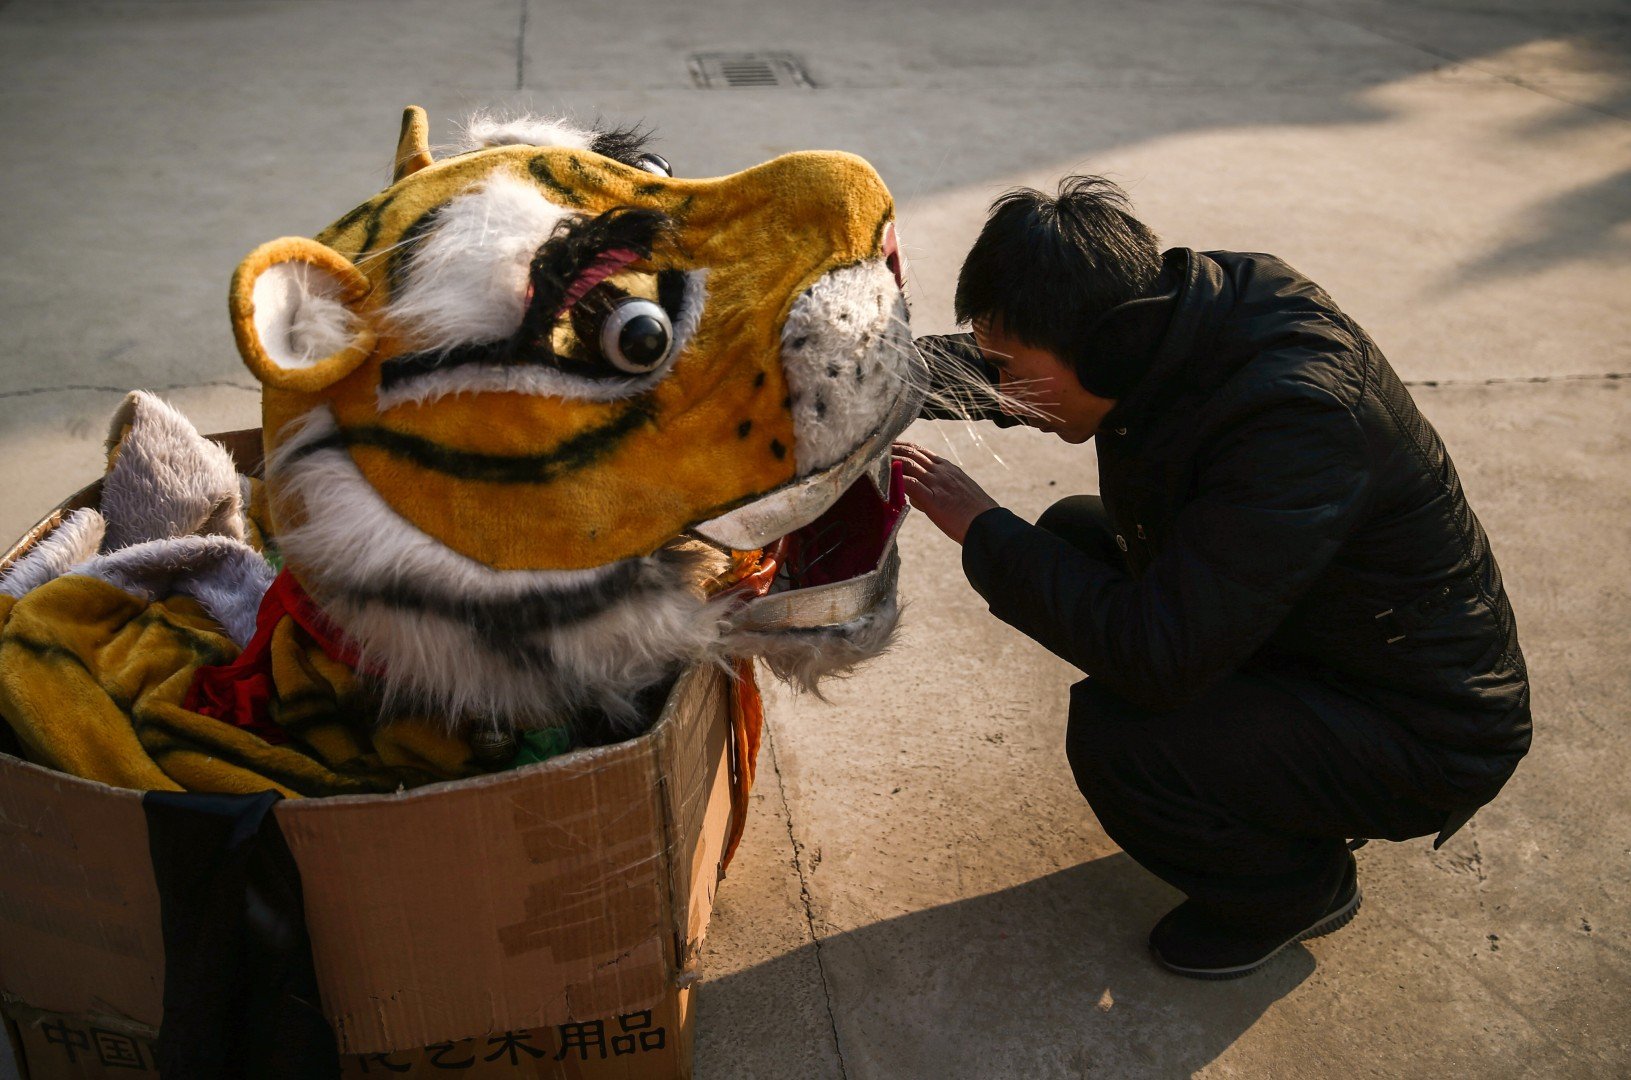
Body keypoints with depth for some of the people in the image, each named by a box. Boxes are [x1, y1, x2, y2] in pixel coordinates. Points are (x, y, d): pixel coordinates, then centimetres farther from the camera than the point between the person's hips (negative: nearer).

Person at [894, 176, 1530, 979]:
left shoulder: (1298, 416, -37)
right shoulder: (1171, 311, -12)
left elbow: (1155, 657, -37)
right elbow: (989, 370, 6)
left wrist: (981, 530, -27)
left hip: (1424, 734, -8)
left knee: (1112, 735, -28)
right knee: (1074, 534, 2)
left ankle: (1299, 888, 6)